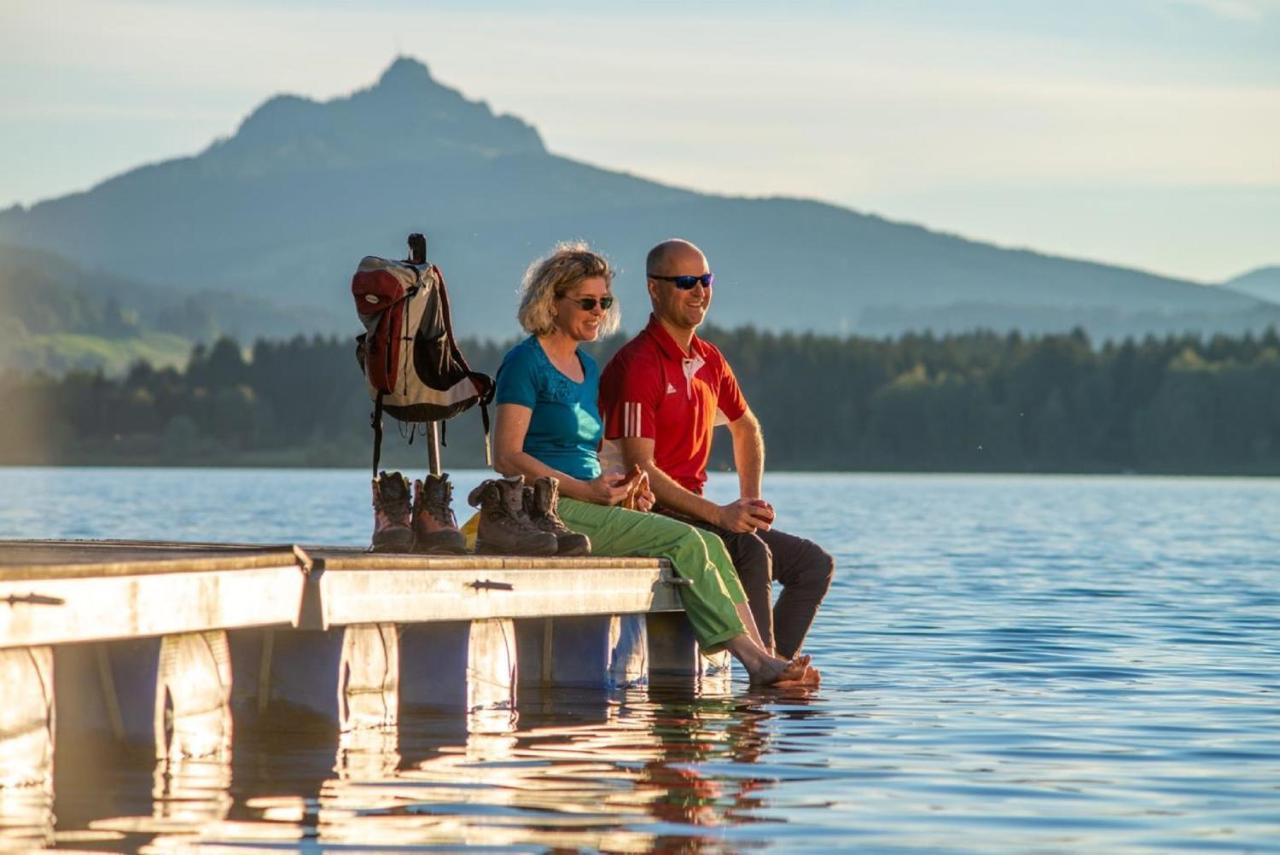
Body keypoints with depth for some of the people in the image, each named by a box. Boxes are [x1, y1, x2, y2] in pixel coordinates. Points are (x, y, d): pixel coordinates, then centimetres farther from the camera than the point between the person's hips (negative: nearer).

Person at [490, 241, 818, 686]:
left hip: (583, 506, 8)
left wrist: (623, 488, 6)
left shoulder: (587, 367, 21)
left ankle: (761, 658, -24)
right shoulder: (526, 363, -5)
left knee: (708, 545, -11)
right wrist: (586, 490, -17)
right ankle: (753, 660, -24)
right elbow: (506, 457, -13)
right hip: (548, 511, -8)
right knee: (686, 542, -21)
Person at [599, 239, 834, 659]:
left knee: (814, 563, 2)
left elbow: (746, 429, 31)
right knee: (751, 551, -31)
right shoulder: (637, 366, -14)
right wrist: (719, 514, -26)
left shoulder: (709, 360, 13)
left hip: (693, 510, 9)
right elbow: (640, 469, -21)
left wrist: (750, 502, 14)